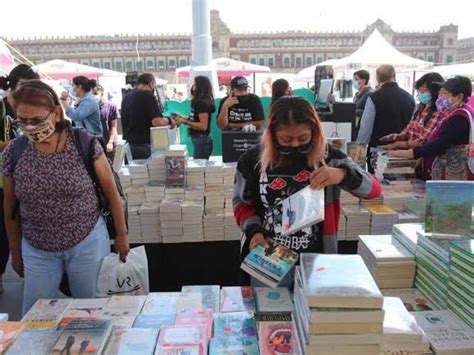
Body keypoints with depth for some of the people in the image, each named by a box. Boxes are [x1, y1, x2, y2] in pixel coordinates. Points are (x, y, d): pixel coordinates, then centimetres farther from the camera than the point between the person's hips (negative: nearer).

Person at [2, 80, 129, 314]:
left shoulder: (85, 143, -13)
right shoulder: (13, 153, -5)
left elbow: (110, 191, -4)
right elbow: (11, 209, 6)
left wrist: (121, 235, 2)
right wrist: (15, 252, 12)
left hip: (88, 243, -2)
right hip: (36, 250, 2)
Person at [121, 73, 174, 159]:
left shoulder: (126, 97, 11)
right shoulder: (147, 95, -9)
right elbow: (157, 122, -18)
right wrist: (169, 121, 1)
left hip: (128, 145, 7)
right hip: (144, 146, -7)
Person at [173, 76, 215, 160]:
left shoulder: (203, 103, -14)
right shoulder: (200, 102, 13)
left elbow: (203, 126, -18)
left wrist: (185, 122, -19)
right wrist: (183, 118, 10)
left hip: (202, 140, -9)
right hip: (198, 139, 9)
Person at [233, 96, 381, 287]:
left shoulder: (328, 157, -9)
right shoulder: (253, 160, -8)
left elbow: (373, 188, -10)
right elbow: (242, 203, 5)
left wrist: (342, 174, -31)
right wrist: (253, 231, -13)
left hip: (314, 261, 0)